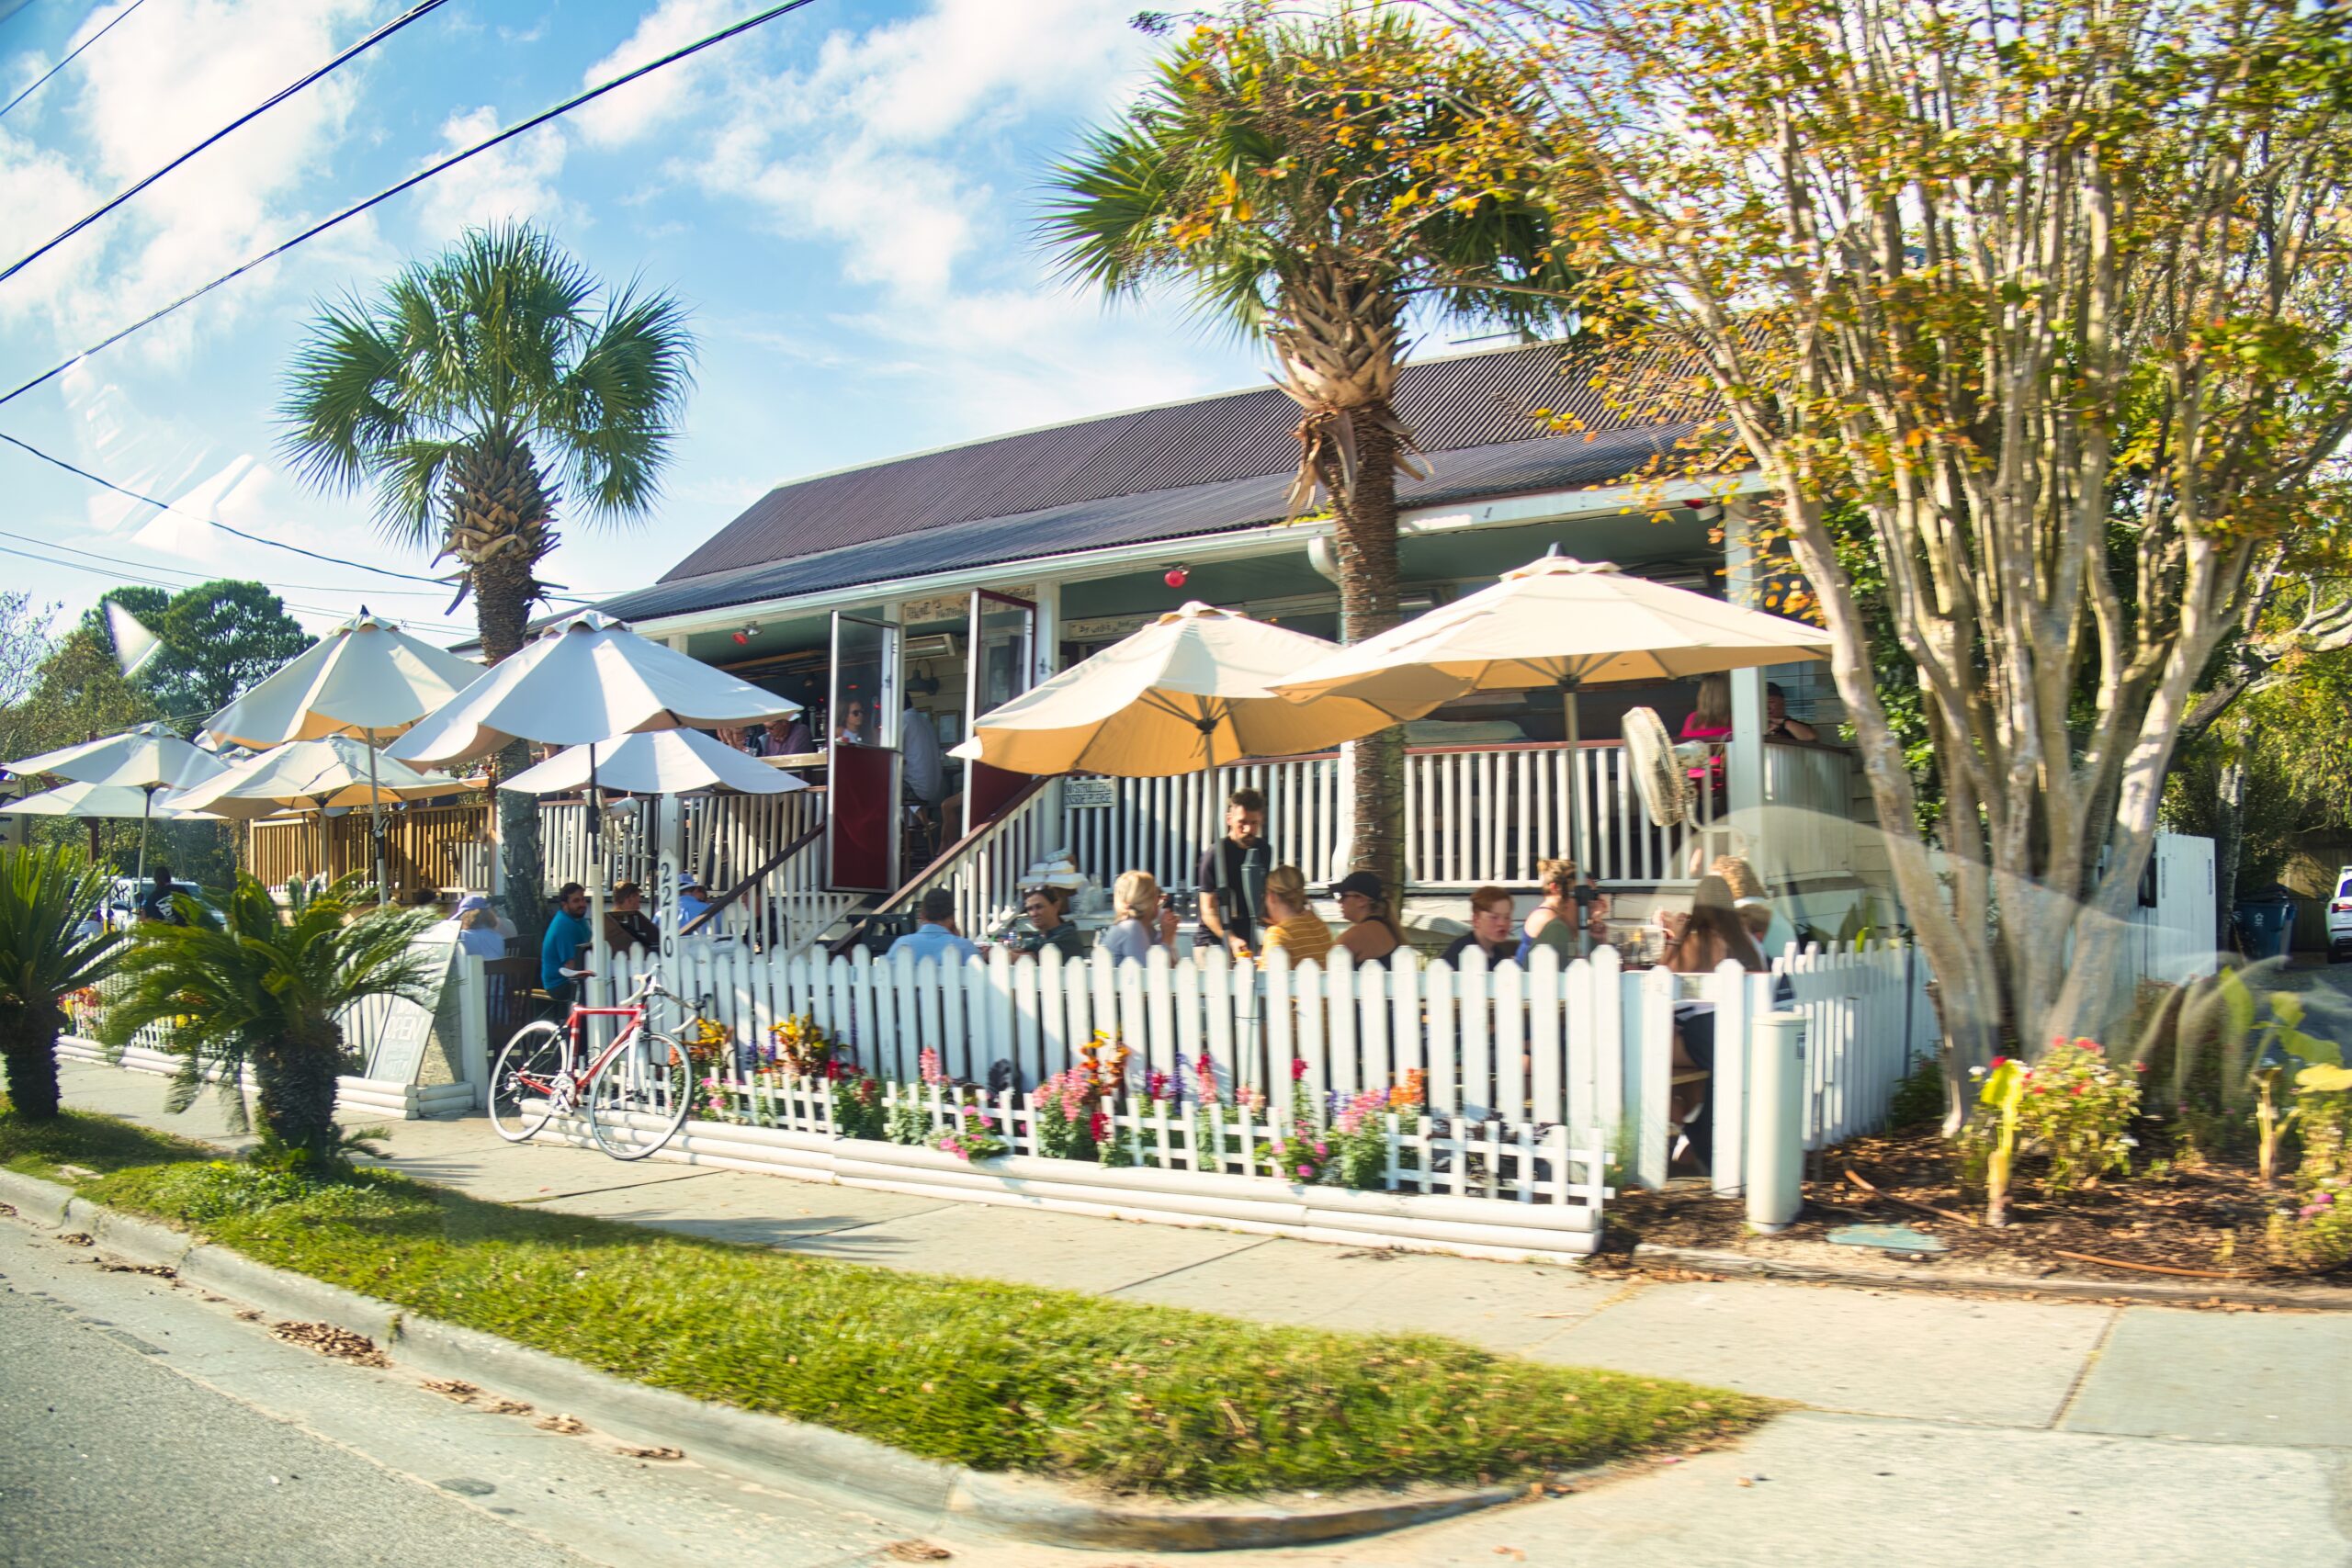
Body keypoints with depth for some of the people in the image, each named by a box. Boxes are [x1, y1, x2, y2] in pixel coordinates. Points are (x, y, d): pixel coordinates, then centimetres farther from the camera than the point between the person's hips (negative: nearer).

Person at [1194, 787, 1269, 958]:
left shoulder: (1263, 851, 6)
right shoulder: (1215, 854, -13)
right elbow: (1208, 910, -17)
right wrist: (1232, 940, -30)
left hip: (1248, 938, 5)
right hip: (1214, 940, -5)